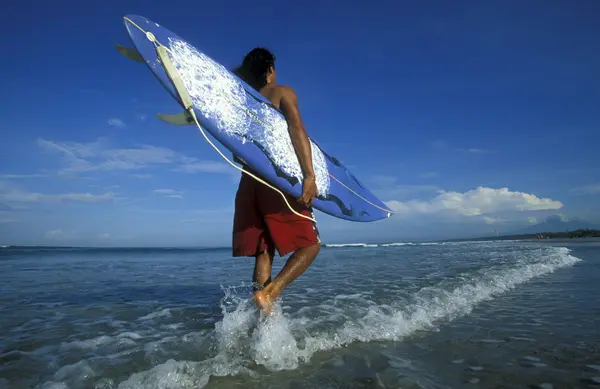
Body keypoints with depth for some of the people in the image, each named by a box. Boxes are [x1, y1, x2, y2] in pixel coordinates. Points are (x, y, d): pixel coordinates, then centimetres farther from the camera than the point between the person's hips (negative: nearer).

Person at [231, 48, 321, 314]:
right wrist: (309, 175, -18)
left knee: (263, 252, 9)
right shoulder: (282, 92, 4)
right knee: (310, 244, 2)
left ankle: (264, 314, 6)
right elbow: (297, 129, -10)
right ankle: (269, 291, -16)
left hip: (250, 179, 6)